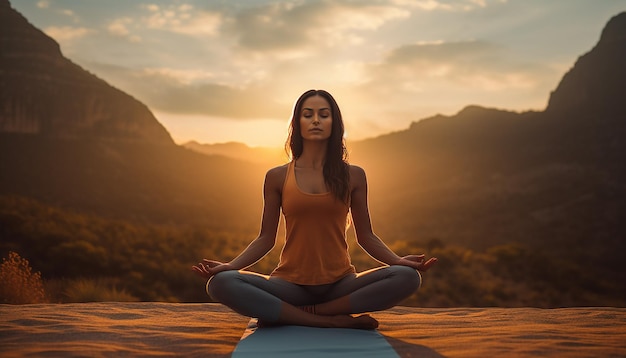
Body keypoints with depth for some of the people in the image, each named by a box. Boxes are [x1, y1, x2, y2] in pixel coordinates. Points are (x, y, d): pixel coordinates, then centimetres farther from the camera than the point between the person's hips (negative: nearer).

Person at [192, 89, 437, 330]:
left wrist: (399, 260, -8)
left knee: (407, 277, -27)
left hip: (340, 283, 1)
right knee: (221, 283, -28)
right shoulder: (277, 177, 5)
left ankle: (291, 313, -19)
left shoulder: (353, 176, 6)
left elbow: (365, 236, 9)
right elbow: (266, 238, 6)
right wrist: (229, 265, -9)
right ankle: (335, 320, -24)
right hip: (291, 282, -1)